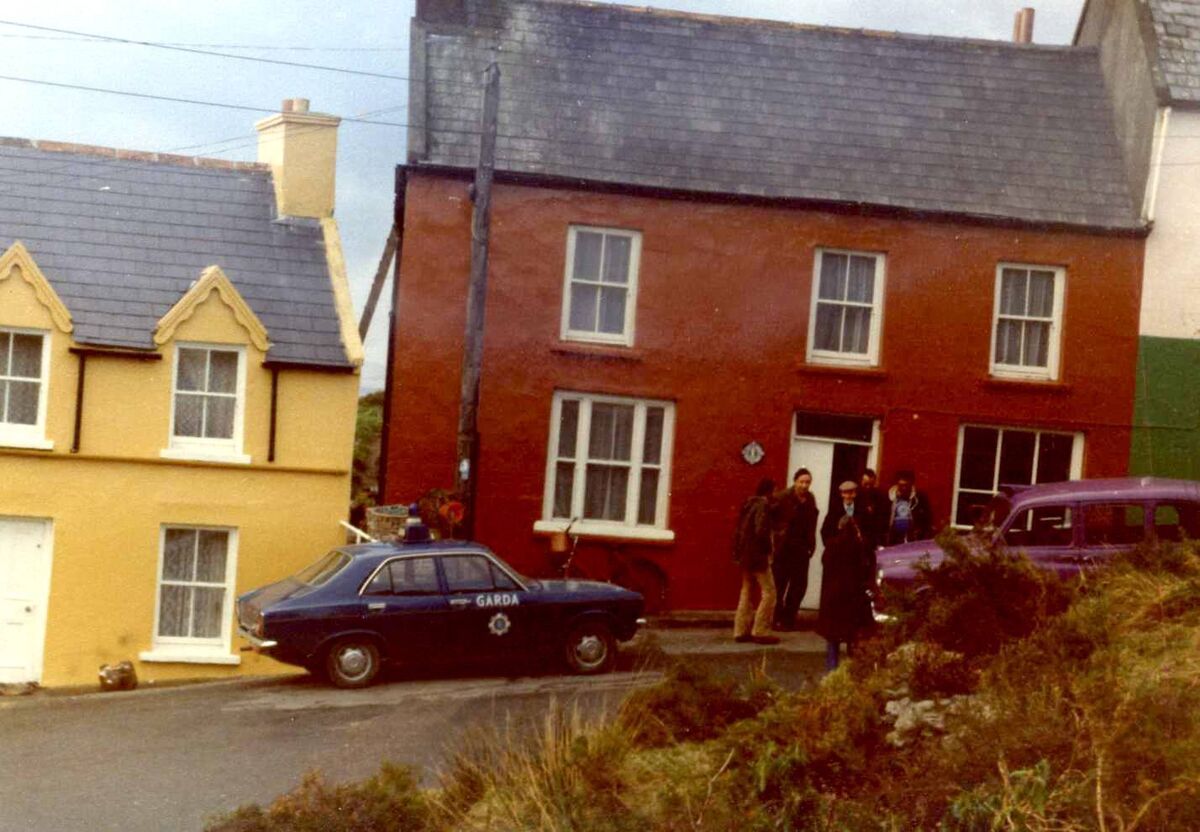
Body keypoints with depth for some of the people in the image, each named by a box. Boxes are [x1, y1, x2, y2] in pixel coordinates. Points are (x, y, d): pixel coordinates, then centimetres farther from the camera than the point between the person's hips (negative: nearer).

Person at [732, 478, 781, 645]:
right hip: (757, 555, -9)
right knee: (768, 592, -3)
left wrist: (737, 551, 15)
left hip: (745, 554, 9)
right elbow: (761, 531, -25)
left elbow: (739, 530, 13)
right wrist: (767, 549, -9)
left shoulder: (748, 503, 12)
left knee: (747, 592, 14)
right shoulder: (763, 504, -14)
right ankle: (760, 632, -4)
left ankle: (741, 631, 14)